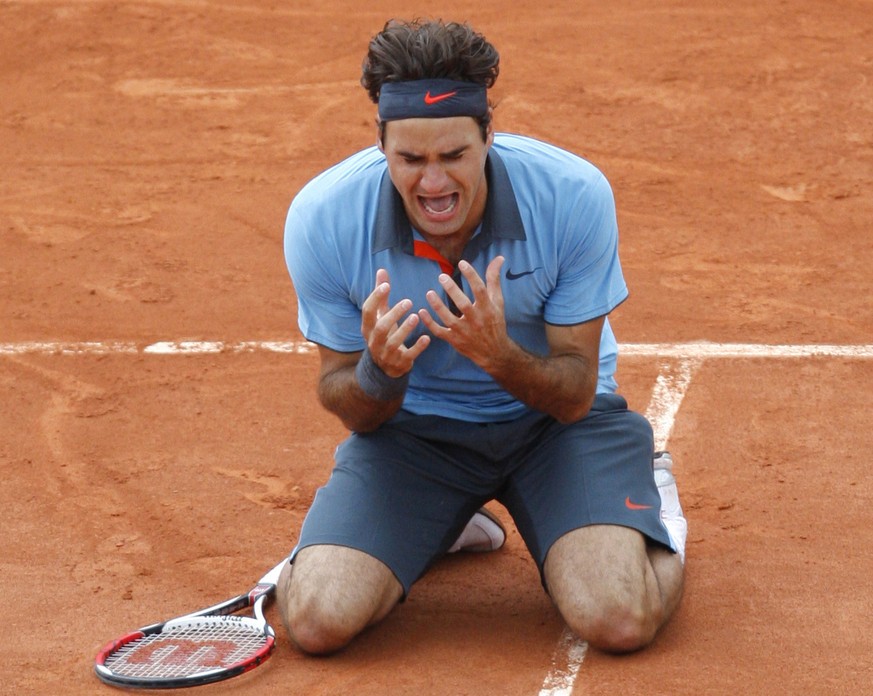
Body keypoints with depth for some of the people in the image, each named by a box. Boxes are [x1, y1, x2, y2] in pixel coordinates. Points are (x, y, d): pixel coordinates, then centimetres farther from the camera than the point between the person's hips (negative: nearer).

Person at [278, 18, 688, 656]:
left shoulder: (574, 196, -26)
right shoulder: (321, 218, -23)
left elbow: (576, 396, -17)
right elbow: (353, 410, -9)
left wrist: (500, 355, -39)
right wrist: (380, 371, -34)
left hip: (555, 415, -1)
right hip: (412, 421, 2)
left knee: (619, 620, -26)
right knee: (320, 620, -21)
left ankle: (652, 497, 11)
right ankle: (439, 525, 14)